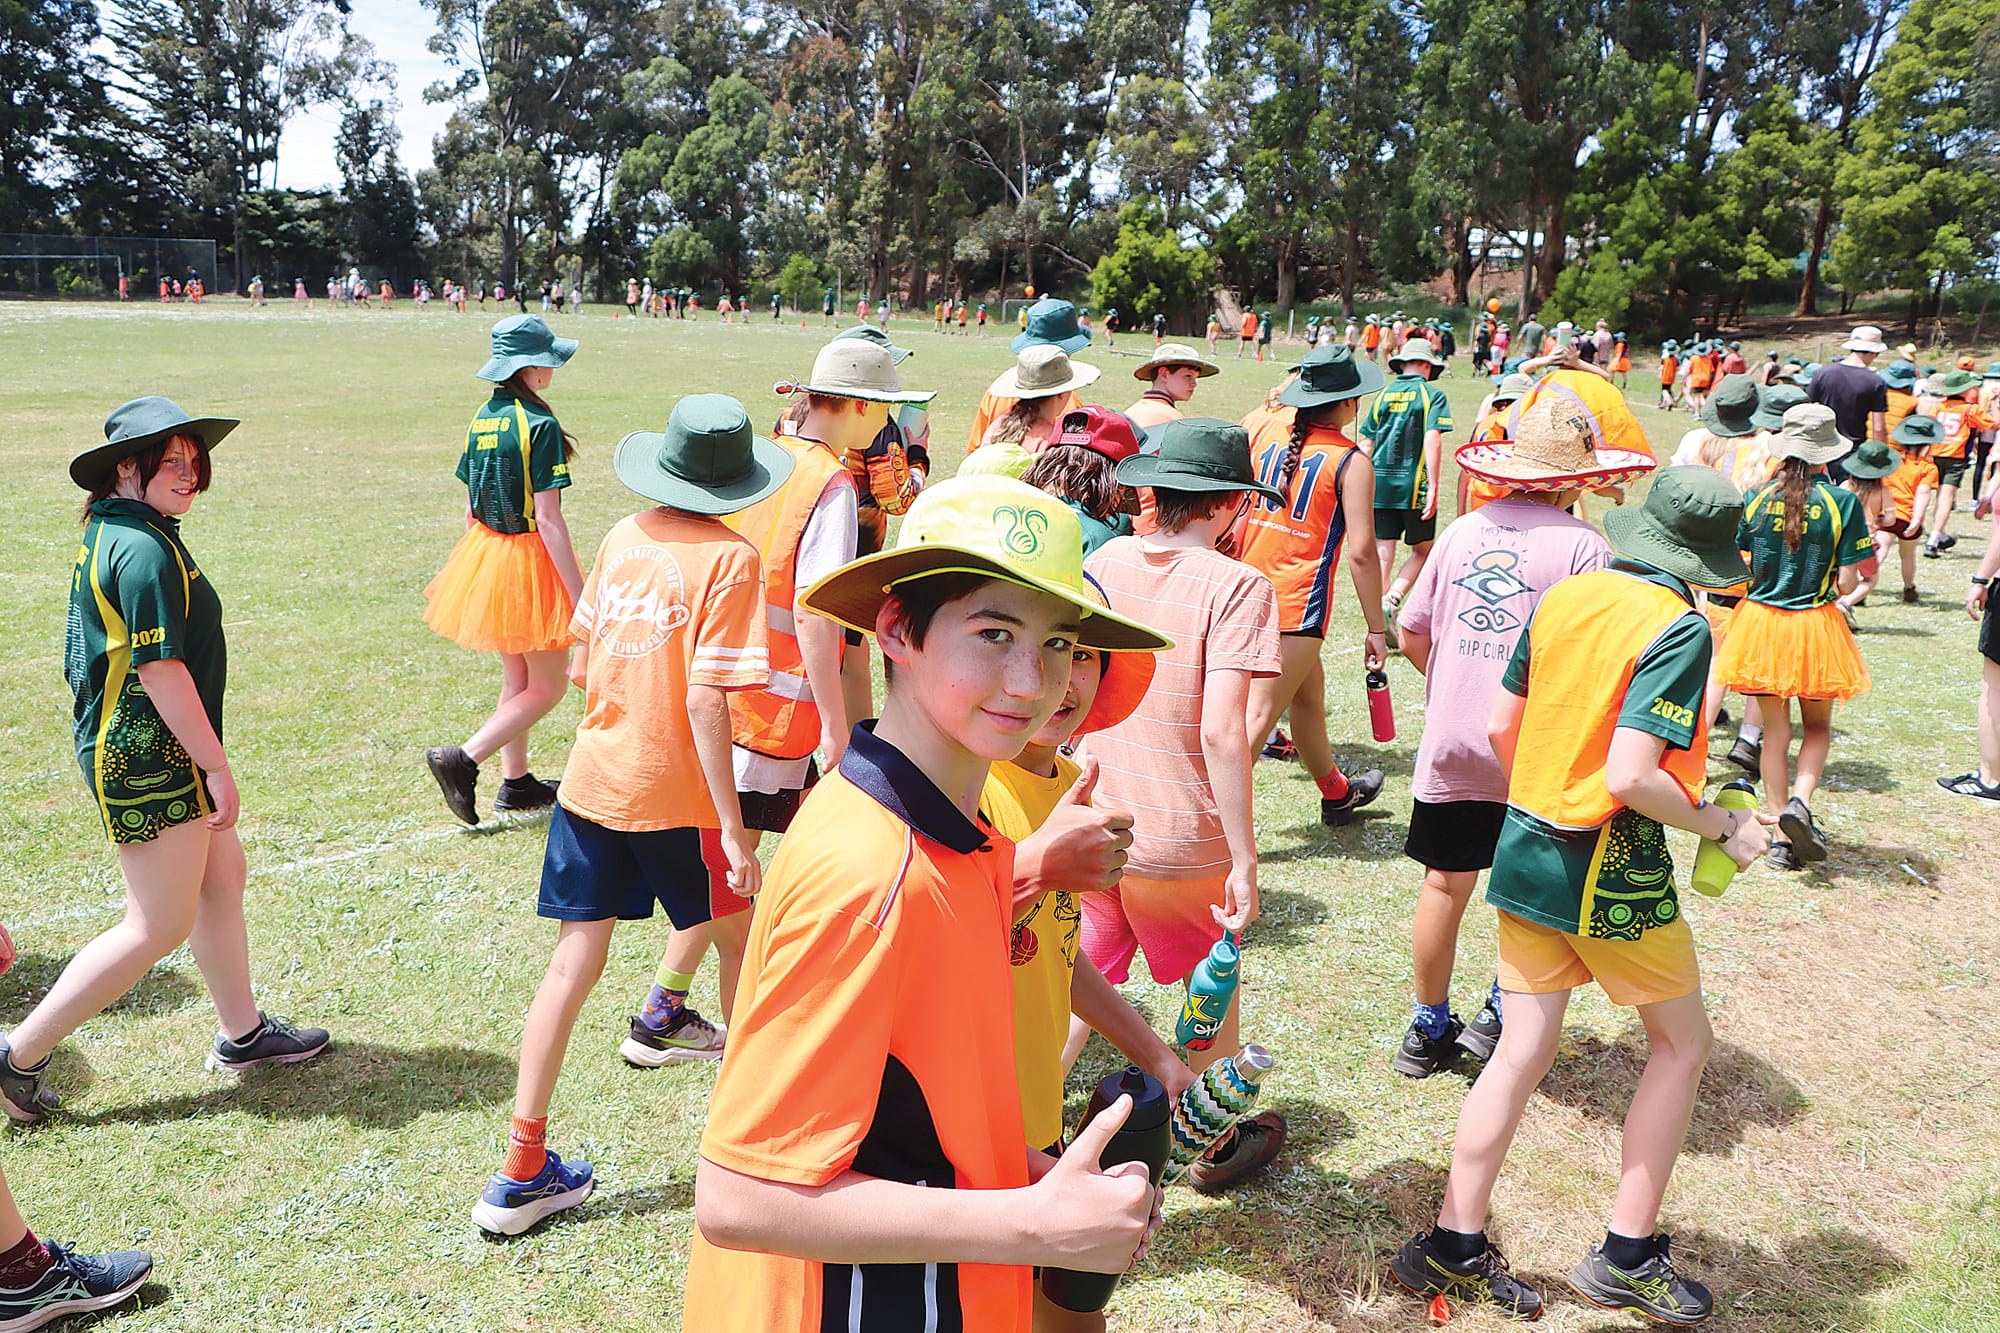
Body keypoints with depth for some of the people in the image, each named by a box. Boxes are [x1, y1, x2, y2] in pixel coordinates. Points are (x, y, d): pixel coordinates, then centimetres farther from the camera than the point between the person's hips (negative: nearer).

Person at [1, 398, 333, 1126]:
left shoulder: (109, 535, 12)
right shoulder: (145, 550, -21)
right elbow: (161, 670, -23)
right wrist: (217, 765, -17)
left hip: (127, 749, 11)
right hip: (149, 761, -11)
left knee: (222, 876, 18)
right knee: (160, 926, -1)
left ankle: (243, 1033, 29)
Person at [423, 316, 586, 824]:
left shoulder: (482, 418, 6)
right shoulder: (539, 425, -18)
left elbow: (470, 506, 11)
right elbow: (548, 518, -20)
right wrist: (579, 593, -17)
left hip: (483, 552, 9)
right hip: (529, 558, -8)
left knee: (516, 678, 20)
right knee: (546, 687, 4)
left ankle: (516, 783, 28)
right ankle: (463, 758, -6)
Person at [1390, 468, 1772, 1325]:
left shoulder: (1563, 598, 4)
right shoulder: (1679, 629, -15)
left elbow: (1502, 728, 8)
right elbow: (1630, 777, -23)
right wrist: (1725, 828, -8)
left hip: (1525, 848, 6)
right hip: (1612, 870, -6)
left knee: (1522, 1052, 12)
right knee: (1683, 1041, 16)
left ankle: (1452, 1247, 16)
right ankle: (1626, 1258, 21)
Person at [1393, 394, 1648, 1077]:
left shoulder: (1461, 532, 4)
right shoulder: (1581, 544, -11)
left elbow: (1411, 636, 7)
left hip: (1450, 740, 4)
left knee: (1445, 885, 14)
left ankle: (1428, 1029, 25)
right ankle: (1500, 1013, 18)